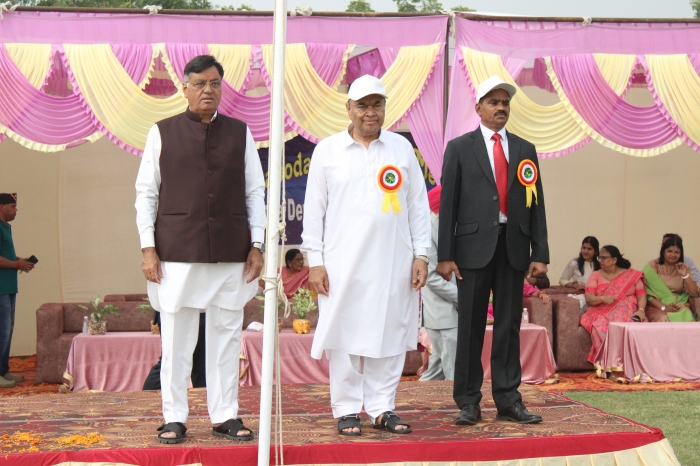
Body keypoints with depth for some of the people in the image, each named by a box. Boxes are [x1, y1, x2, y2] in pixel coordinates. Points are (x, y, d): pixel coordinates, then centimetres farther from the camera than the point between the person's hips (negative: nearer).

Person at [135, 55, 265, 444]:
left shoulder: (241, 134, 11)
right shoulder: (162, 133, 6)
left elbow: (255, 193, 11)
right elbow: (146, 193, 6)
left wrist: (257, 245, 4)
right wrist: (148, 248, -1)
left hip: (231, 253, 2)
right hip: (177, 252, -1)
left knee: (226, 336, 6)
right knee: (176, 339, 1)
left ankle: (226, 416, 14)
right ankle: (174, 418, 10)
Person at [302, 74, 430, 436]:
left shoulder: (402, 148, 10)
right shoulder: (327, 150, 5)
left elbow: (418, 205, 10)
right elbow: (314, 210, 4)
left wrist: (421, 254, 4)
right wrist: (315, 261, -3)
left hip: (393, 263, 2)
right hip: (343, 263, -2)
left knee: (389, 334, 4)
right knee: (345, 335, 0)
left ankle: (381, 408, 14)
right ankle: (347, 410, 10)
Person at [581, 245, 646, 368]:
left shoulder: (633, 274, 13)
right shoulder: (595, 275, 14)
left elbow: (641, 296, 7)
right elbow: (589, 298, 2)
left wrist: (641, 310, -14)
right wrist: (602, 298, -19)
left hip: (627, 312, -1)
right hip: (601, 313, 1)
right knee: (600, 326, -36)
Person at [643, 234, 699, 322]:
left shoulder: (683, 268, 12)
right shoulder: (652, 266, 1)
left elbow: (694, 293, 6)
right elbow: (646, 293, -7)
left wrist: (685, 275, -8)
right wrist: (663, 307, -19)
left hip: (679, 307, 3)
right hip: (656, 307, -3)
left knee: (686, 319, -31)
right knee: (663, 319, -35)